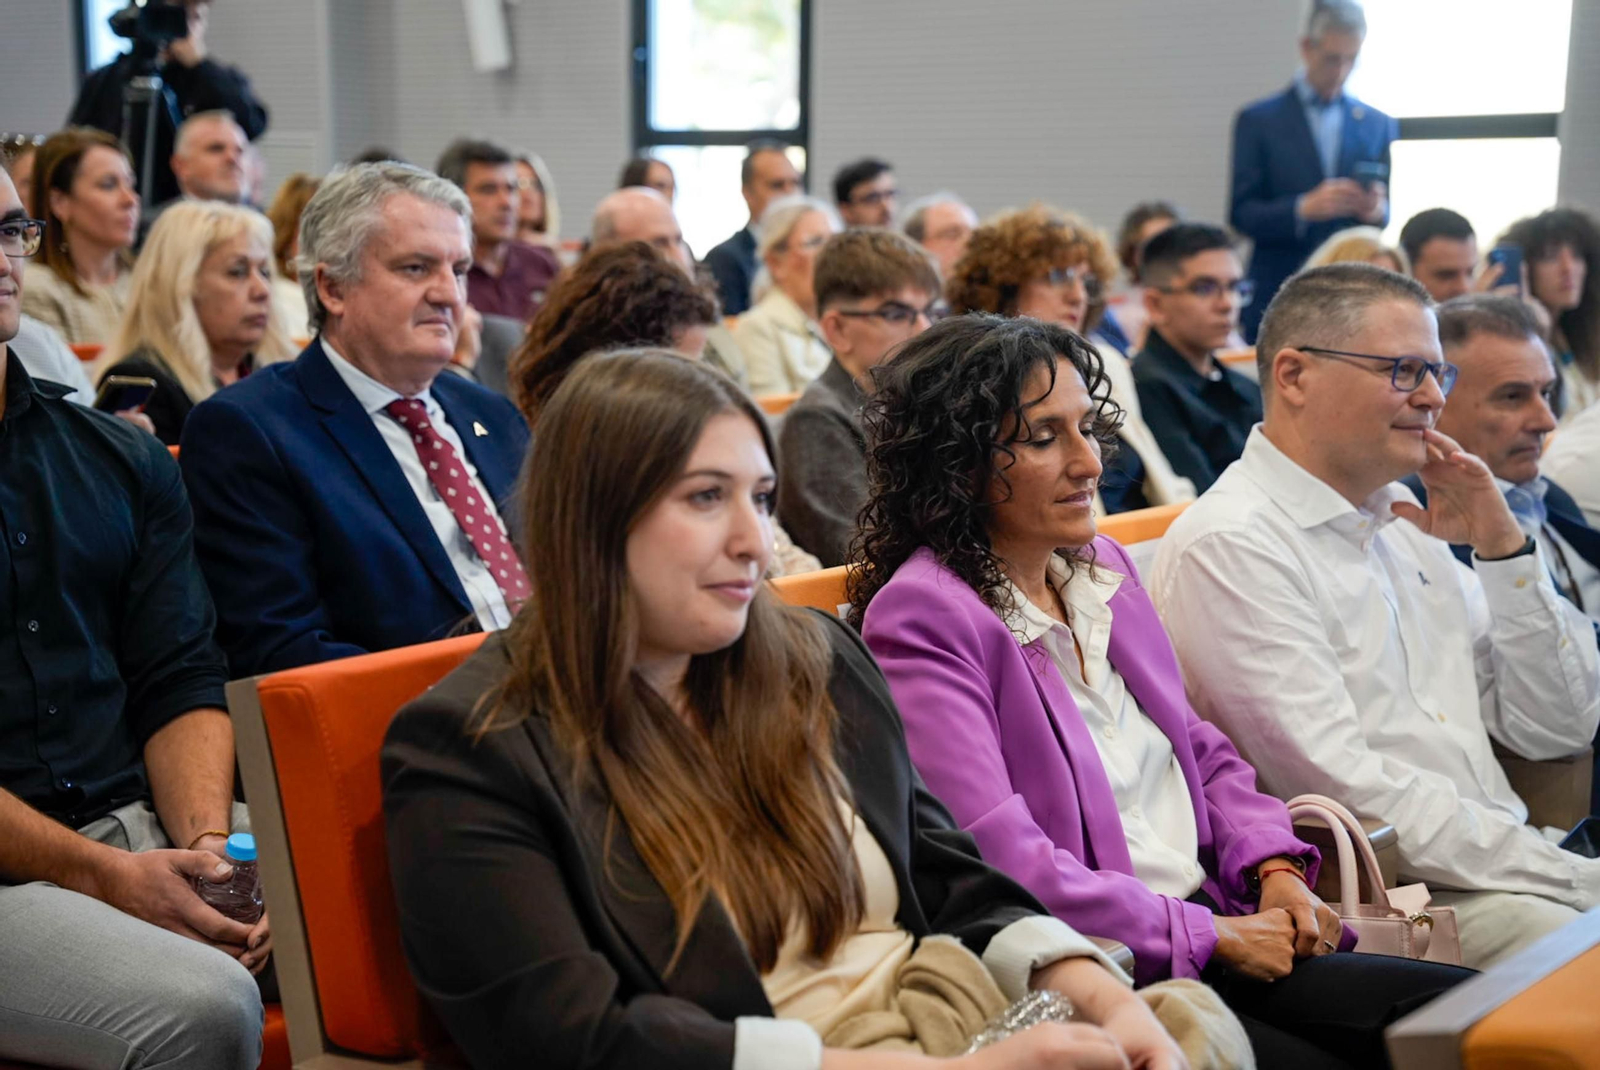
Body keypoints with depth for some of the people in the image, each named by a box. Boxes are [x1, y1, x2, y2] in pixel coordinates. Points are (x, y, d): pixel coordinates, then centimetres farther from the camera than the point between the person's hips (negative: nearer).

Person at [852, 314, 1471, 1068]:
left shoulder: (1100, 566, 14)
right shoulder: (923, 621, -13)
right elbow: (1002, 862, -20)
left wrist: (1275, 868, 2)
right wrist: (1212, 935, -14)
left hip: (1219, 921, 7)